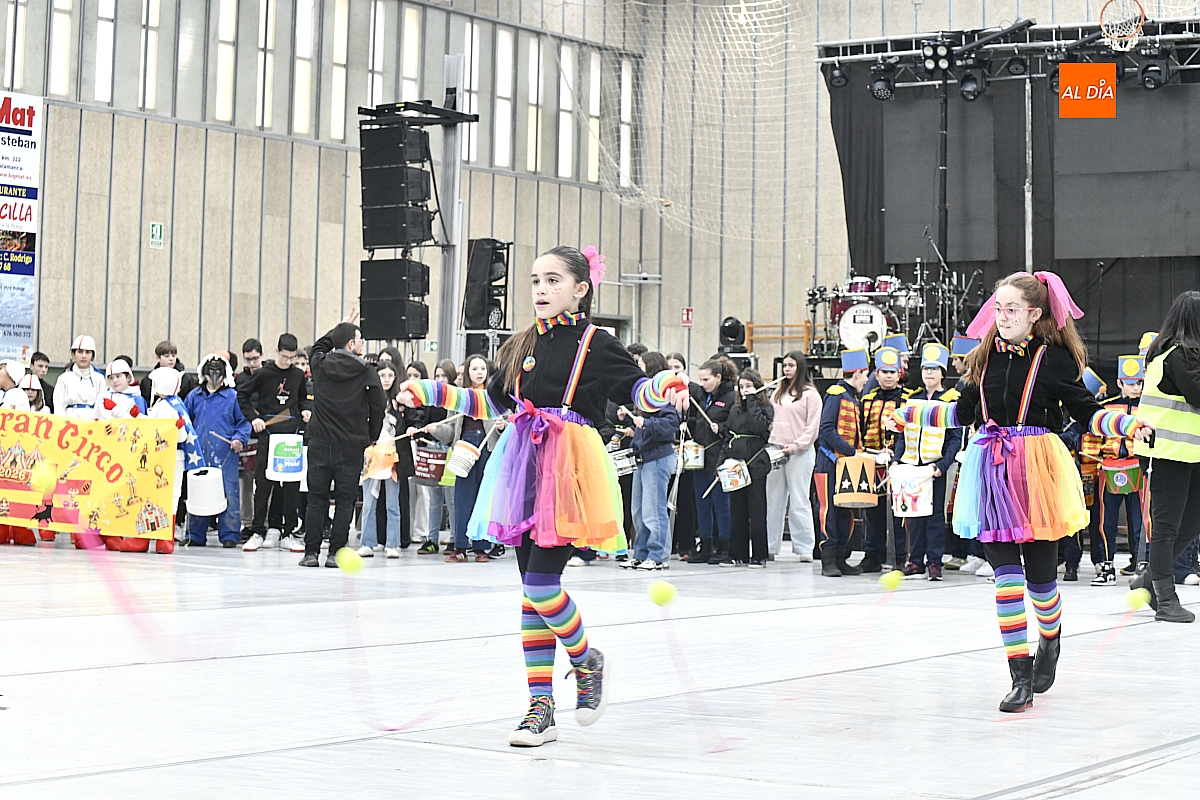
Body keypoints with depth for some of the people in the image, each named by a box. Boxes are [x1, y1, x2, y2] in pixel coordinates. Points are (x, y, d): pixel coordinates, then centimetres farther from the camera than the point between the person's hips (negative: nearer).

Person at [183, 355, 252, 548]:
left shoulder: (233, 397, 3)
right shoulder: (194, 396, 13)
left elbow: (244, 421, 4)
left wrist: (239, 439, -11)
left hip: (225, 455, -3)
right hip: (199, 455, 3)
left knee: (228, 495, -6)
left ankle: (229, 535, 1)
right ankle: (196, 535, 15)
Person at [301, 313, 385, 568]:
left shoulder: (320, 365, 2)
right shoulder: (367, 373, -7)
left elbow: (319, 346, 27)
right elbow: (378, 408, -4)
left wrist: (341, 328, 27)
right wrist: (370, 439, 10)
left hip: (320, 444, 3)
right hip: (351, 447, -2)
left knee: (316, 499, 7)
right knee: (345, 501, 4)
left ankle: (311, 552, 5)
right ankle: (336, 552, 1)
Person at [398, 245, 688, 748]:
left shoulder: (595, 345, -2)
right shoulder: (522, 347, 14)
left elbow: (635, 390, -9)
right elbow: (492, 403, 23)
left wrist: (666, 387, -31)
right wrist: (428, 393, 22)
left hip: (570, 474, -6)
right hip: (526, 472, 6)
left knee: (541, 583, -14)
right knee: (531, 591, 6)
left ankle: (587, 660, 17)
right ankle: (541, 707, 12)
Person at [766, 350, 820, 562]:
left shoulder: (810, 394, -2)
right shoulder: (778, 392, 17)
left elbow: (812, 427, -7)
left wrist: (796, 446, -15)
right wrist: (770, 441, 3)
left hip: (800, 452, -6)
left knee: (799, 501, -6)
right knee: (773, 499, 8)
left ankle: (804, 548, -3)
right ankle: (769, 546, 12)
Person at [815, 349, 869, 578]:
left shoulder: (854, 398, 17)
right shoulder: (836, 394, -10)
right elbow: (827, 430, -18)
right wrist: (851, 451, -22)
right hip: (831, 462, -9)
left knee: (845, 511, 8)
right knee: (829, 509, -7)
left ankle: (841, 559, 11)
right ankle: (828, 561, -6)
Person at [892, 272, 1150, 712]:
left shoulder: (1055, 358, -3)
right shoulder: (985, 357, 9)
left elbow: (1088, 412, -1)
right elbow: (963, 412, 21)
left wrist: (1128, 424, -17)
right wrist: (910, 412, 22)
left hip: (1037, 472, -3)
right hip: (993, 472, 3)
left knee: (1040, 574, 5)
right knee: (1005, 572, -5)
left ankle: (1050, 640, 38)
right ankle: (1020, 676, -2)